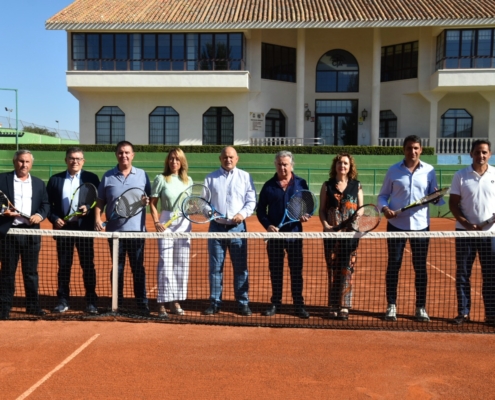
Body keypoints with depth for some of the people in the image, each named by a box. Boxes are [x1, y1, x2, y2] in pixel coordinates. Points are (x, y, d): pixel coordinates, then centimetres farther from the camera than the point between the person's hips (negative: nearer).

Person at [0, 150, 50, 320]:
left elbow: (46, 204, 11)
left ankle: (33, 306, 17)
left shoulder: (39, 183, 13)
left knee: (31, 271, 8)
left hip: (31, 232, 2)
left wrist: (40, 215, -8)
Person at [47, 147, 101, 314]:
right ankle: (63, 300, 17)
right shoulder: (55, 179, 8)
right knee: (64, 265, 8)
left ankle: (91, 301, 11)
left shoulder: (91, 178, 2)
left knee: (88, 265, 3)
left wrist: (88, 209, -19)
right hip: (63, 227, 2)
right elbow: (48, 203, 7)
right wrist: (54, 218, -8)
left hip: (84, 228, -2)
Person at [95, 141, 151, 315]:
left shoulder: (142, 175, 6)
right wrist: (97, 218, -6)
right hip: (114, 229, 1)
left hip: (136, 229, -1)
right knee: (117, 267, 10)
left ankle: (142, 303, 8)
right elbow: (100, 201, 8)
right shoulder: (108, 176, 6)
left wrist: (147, 200, -15)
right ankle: (117, 303, 19)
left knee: (138, 267, 2)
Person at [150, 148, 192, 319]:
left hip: (184, 224, 4)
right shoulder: (161, 179, -1)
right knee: (165, 263, -6)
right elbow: (153, 203, -2)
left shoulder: (188, 181, 10)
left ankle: (175, 302, 18)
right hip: (166, 224, -4)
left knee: (181, 264, 7)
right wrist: (156, 222, -14)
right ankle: (162, 304, 0)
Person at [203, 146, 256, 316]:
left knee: (240, 267, 2)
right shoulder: (211, 178, 10)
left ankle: (243, 303, 11)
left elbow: (251, 201, 3)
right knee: (215, 267, 4)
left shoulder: (245, 177, 7)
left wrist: (243, 213, -14)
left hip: (237, 227, -1)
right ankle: (215, 303, 13)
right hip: (217, 227, 1)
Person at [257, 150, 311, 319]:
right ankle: (275, 303, 19)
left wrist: (306, 215, -14)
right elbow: (260, 210, 5)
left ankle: (299, 304, 13)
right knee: (275, 271, 9)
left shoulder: (301, 184, 4)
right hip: (274, 234, 1)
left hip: (294, 234, 0)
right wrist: (267, 225, -10)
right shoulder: (269, 185, 4)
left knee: (296, 271, 4)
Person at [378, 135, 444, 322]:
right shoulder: (393, 170, 1)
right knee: (393, 265, 5)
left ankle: (421, 307, 17)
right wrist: (384, 208, -15)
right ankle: (391, 306, 16)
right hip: (397, 225, -1)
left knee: (420, 267, 6)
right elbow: (382, 195, 5)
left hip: (420, 225, 1)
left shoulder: (429, 171, 3)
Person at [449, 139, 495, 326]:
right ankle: (463, 312, 14)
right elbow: (453, 204, 0)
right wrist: (466, 223, -13)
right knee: (462, 273, 4)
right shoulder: (460, 176, 0)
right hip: (465, 231, 0)